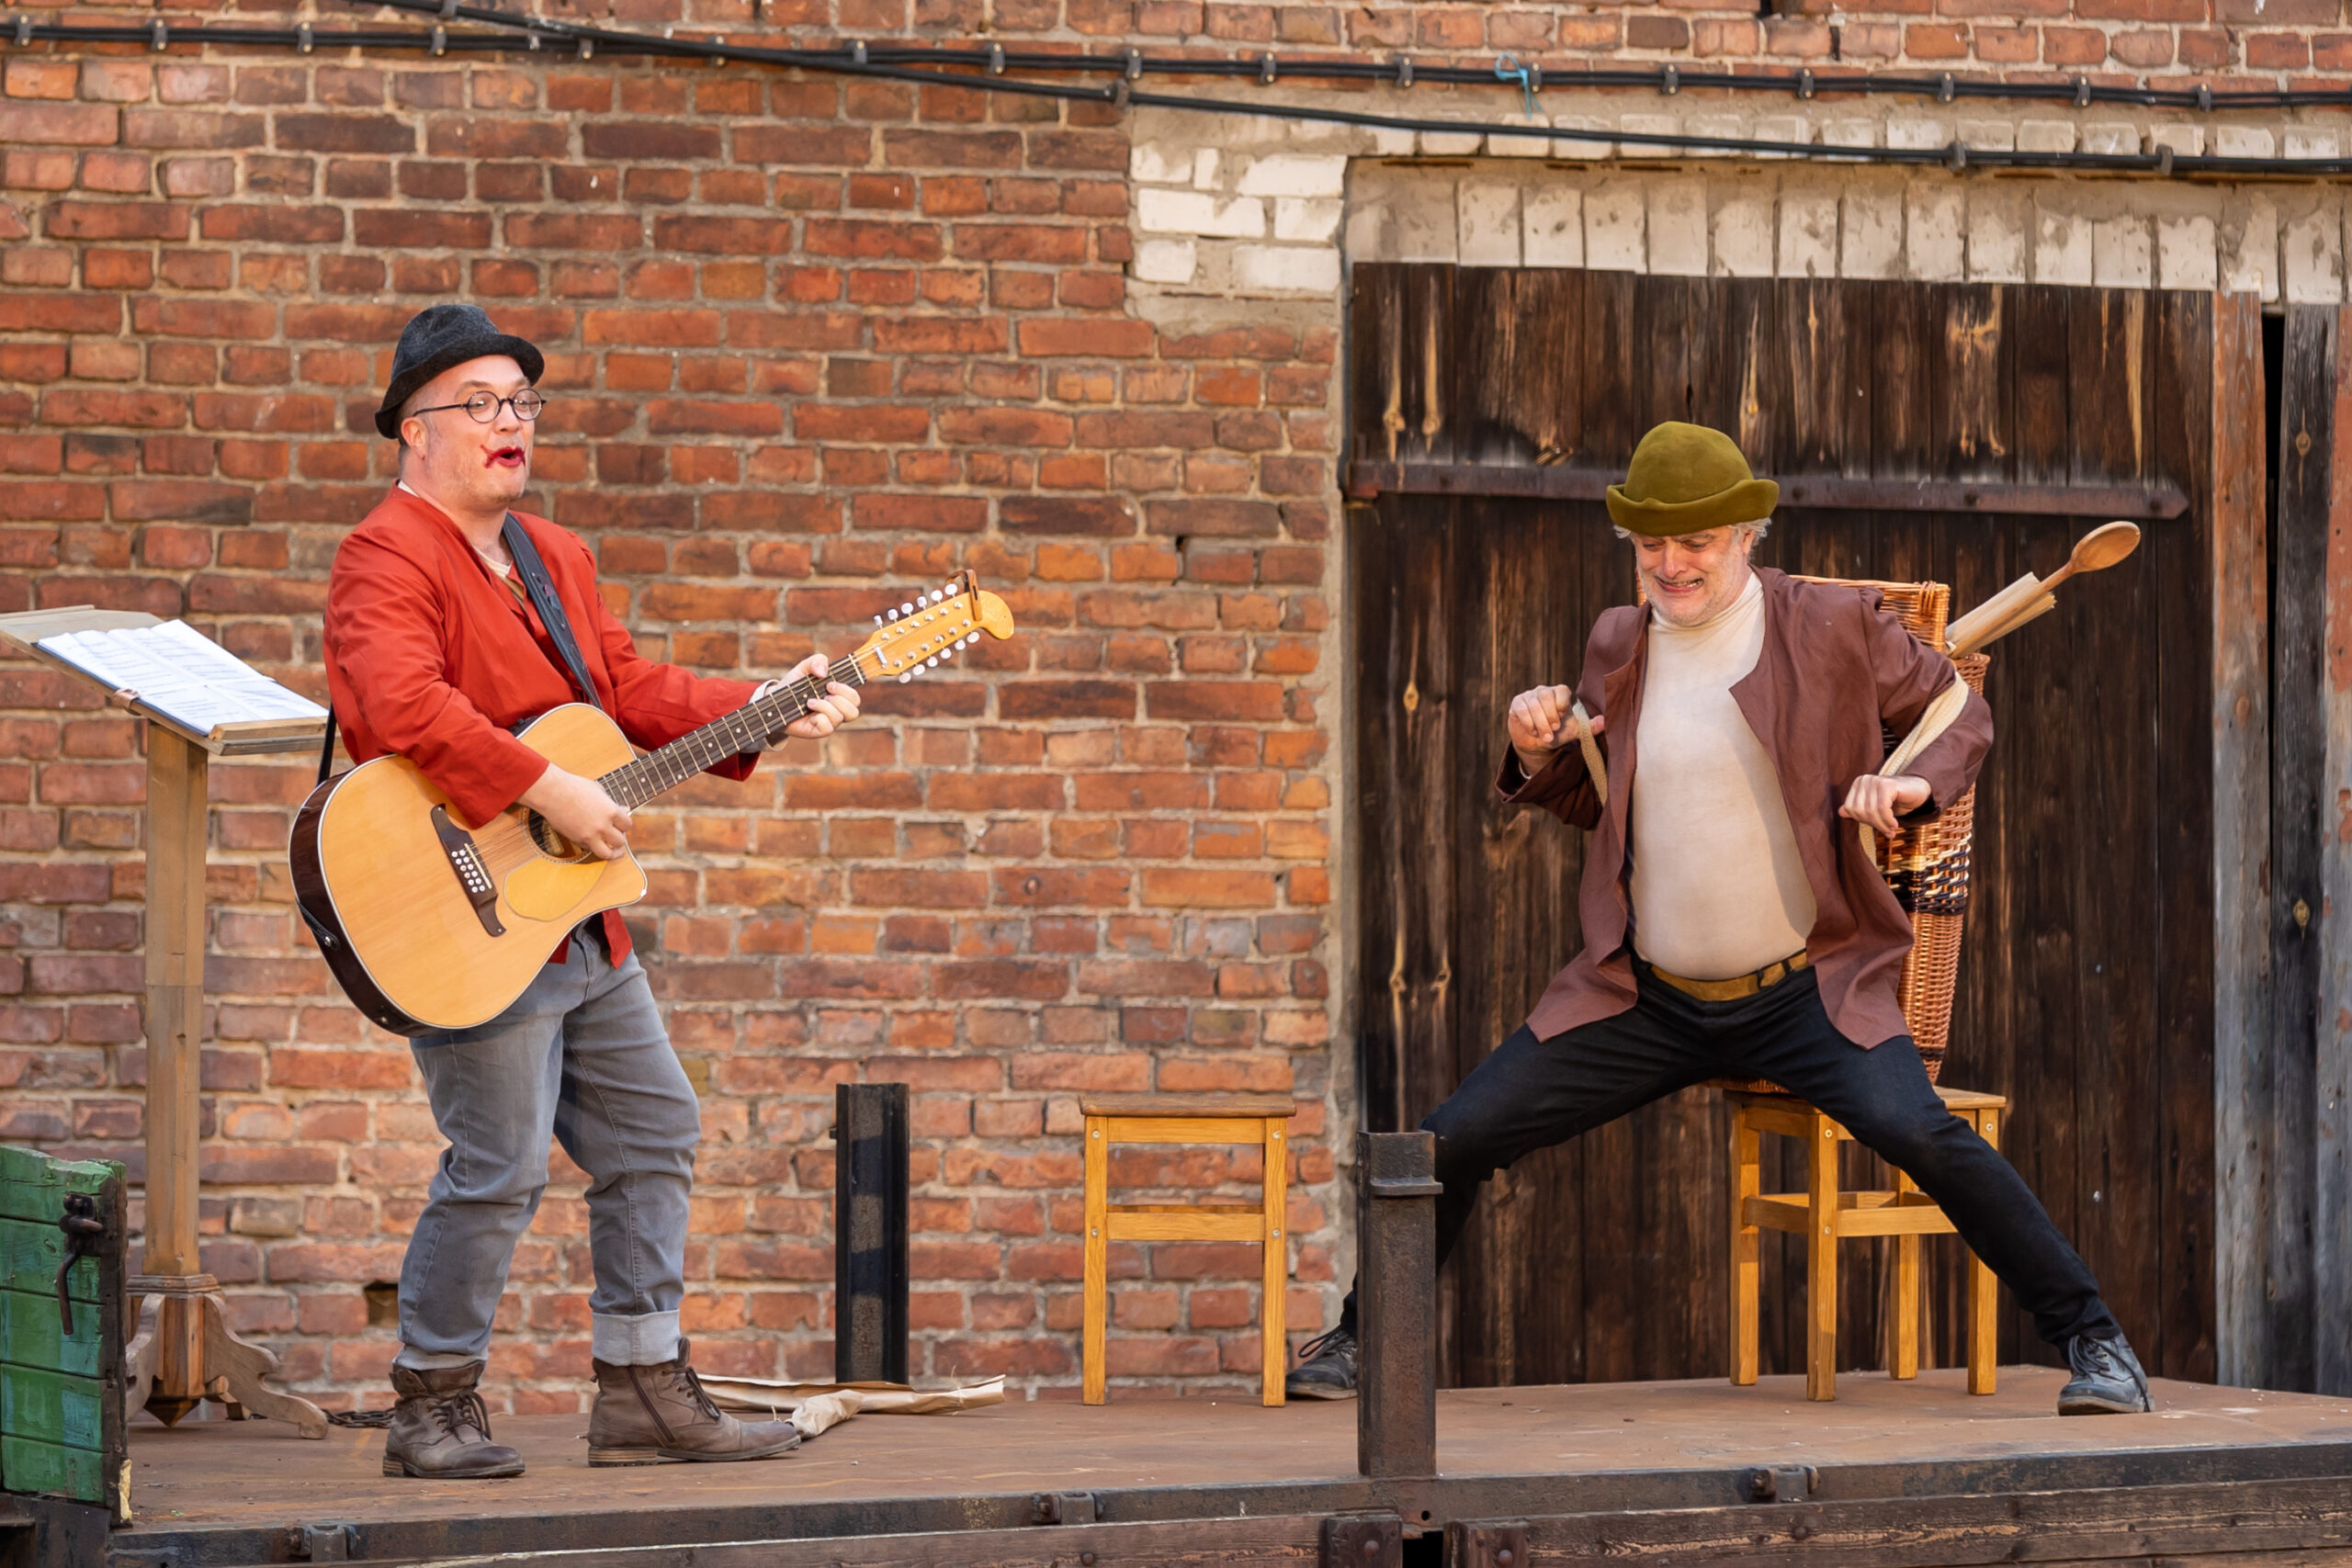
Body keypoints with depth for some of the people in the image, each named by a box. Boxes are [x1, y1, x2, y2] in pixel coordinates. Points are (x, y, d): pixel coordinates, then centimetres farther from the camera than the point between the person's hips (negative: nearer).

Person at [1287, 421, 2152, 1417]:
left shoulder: (1833, 627, -4)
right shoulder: (1619, 646, 7)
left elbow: (1959, 710, 8)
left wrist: (1915, 784, -13)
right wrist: (1537, 752, -2)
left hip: (1803, 991, -4)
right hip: (1644, 1000, 4)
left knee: (1916, 1130, -29)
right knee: (1456, 1139, -3)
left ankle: (2093, 1343, -18)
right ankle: (1363, 1340, 21)